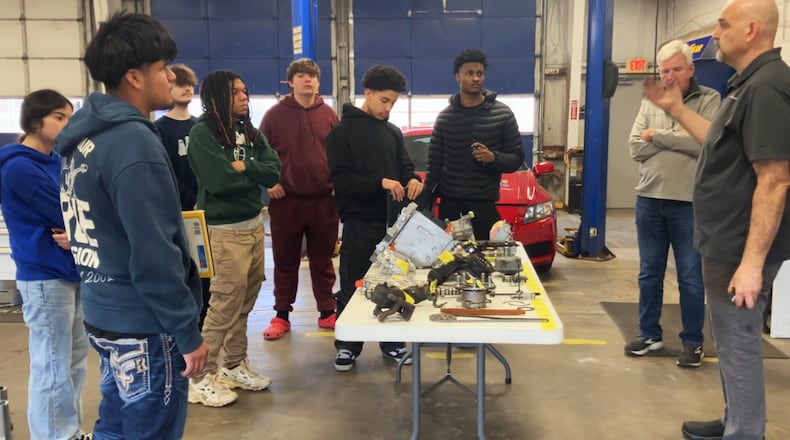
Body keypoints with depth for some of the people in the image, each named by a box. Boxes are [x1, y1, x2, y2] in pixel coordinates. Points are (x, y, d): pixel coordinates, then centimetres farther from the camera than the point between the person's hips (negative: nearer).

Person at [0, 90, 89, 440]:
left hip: (72, 272, 9)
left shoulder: (58, 161, 11)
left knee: (75, 359, 17)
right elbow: (68, 215, -19)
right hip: (45, 278, -9)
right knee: (53, 367, -1)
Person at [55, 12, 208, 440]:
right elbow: (154, 256, -24)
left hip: (103, 314, 9)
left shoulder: (84, 136, 9)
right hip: (142, 326, -9)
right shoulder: (134, 143, -21)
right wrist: (187, 332, -16)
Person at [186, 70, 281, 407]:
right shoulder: (203, 133, -10)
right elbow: (220, 180, -22)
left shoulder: (250, 132, 11)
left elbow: (273, 173, 1)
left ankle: (235, 365, 28)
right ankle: (201, 377, 6)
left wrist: (243, 167, -14)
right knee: (226, 302, -6)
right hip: (224, 230, -7)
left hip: (254, 224, 8)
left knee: (245, 301, 14)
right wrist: (254, 174, -6)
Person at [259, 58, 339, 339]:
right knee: (285, 260, 9)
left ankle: (327, 312, 22)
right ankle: (282, 315, 22)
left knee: (323, 259, 11)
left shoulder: (329, 115, 6)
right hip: (285, 200, -1)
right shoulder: (275, 115, 1)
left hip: (324, 200, 1)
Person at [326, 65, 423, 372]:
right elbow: (340, 178, -12)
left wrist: (412, 180, -9)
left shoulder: (393, 132, 14)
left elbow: (405, 167, 15)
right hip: (360, 222, -5)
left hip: (392, 220, 5)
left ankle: (392, 342, 24)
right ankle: (347, 346, 17)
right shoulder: (342, 132, -3)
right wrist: (380, 183, -23)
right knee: (352, 286, 4)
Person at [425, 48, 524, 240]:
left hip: (484, 203, -1)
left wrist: (493, 157, -19)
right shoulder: (444, 117, 5)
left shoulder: (502, 114, 0)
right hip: (449, 203, 1)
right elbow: (434, 163, 8)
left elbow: (517, 158, 2)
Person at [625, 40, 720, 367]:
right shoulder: (650, 102, 9)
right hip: (649, 200, 4)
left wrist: (658, 135, -11)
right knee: (649, 273, 12)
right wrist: (679, 138, -11)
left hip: (689, 203, -4)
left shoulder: (709, 100, -3)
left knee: (690, 278, 4)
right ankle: (650, 334, 25)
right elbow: (635, 147, -1)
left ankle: (693, 341, 18)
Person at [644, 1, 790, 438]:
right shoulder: (749, 84, 12)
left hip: (740, 251, -11)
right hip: (726, 245, 11)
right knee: (731, 341, 21)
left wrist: (752, 262, -26)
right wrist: (676, 109, 22)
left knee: (739, 345, 2)